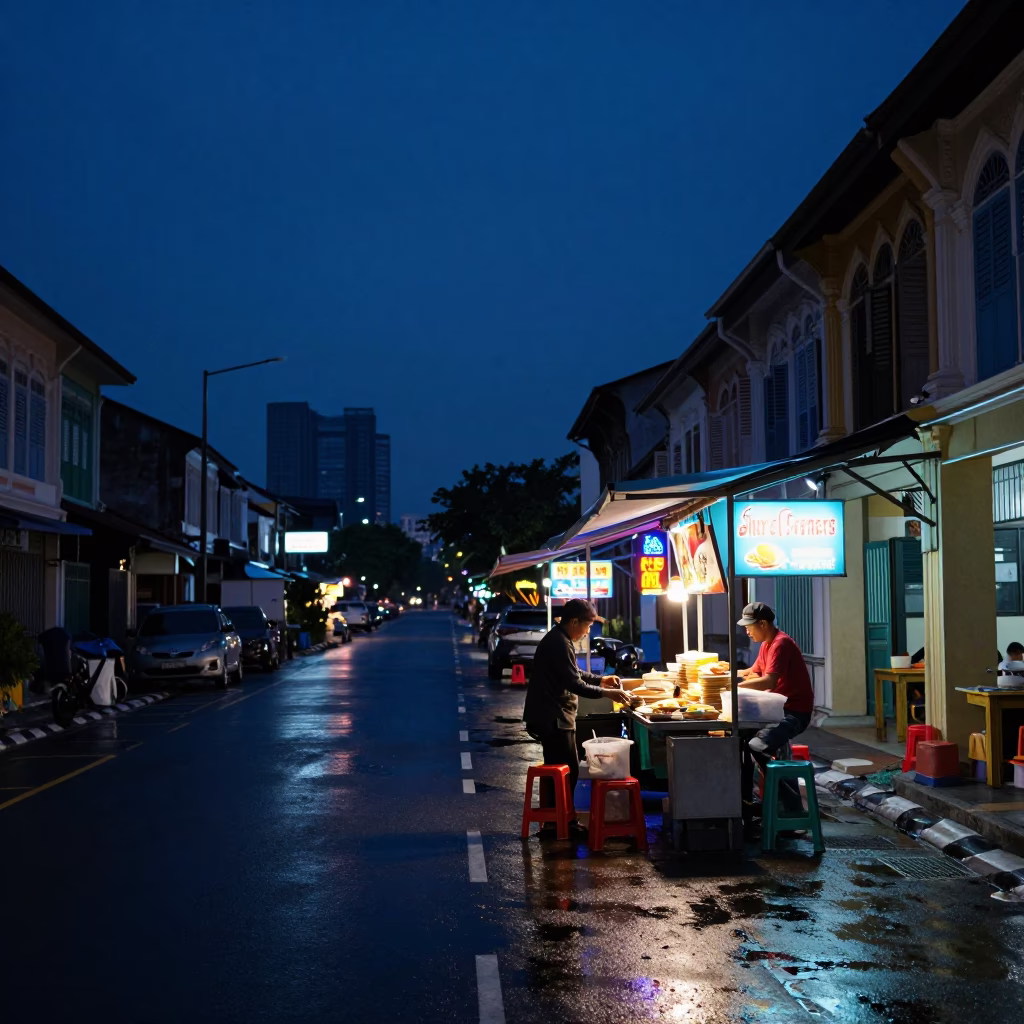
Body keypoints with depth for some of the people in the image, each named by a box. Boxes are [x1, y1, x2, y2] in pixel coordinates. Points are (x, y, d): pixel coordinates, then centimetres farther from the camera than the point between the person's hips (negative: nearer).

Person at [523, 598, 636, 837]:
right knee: (568, 770, -5)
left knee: (557, 769, 14)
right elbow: (574, 684, -23)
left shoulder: (558, 639, 14)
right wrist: (606, 693, -18)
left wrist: (601, 679, 15)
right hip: (554, 717, -11)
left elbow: (574, 673, 25)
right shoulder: (560, 644, -19)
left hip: (553, 715, 11)